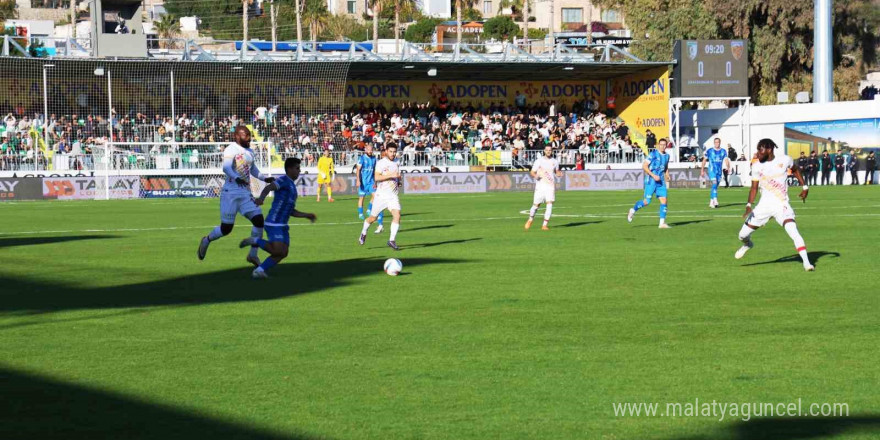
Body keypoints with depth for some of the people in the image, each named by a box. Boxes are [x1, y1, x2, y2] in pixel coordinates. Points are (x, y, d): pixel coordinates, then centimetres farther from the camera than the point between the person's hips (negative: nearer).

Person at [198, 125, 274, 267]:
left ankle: (253, 254, 4)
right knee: (226, 228, -4)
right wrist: (236, 178, -45)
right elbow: (226, 168, -28)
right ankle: (207, 240, 27)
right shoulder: (231, 149, -11)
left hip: (246, 194, 7)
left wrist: (265, 178, 31)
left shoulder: (249, 152, 15)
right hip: (230, 193, -7)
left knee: (258, 220, -8)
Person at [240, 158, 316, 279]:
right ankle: (255, 241, 2)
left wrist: (307, 215, 18)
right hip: (274, 224, -9)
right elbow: (268, 188, -28)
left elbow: (291, 212, 27)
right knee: (277, 251, -18)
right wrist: (261, 198, -48)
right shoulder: (284, 180, -8)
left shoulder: (292, 186, 21)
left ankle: (259, 271, 2)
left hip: (282, 225, 9)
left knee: (283, 253, -1)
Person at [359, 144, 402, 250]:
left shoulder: (395, 164, 13)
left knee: (397, 215, -18)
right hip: (381, 195, -4)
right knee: (373, 218, 8)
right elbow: (377, 177, -21)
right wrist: (391, 175, -29)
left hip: (393, 196, 4)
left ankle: (392, 240, -14)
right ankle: (364, 233, 37)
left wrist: (398, 182, 6)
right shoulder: (381, 163, -7)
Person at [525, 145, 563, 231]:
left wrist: (559, 174, -1)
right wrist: (535, 175, -21)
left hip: (551, 186, 1)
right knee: (536, 205, 5)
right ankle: (530, 219, 34)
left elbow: (556, 172, 23)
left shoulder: (555, 162, 8)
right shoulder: (539, 161, 0)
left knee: (549, 204, -13)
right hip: (540, 186, -1)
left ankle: (545, 225, -9)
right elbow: (532, 172, 2)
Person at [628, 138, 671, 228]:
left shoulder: (667, 156, 11)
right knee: (647, 201, -4)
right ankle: (633, 210, 23)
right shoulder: (653, 154, -10)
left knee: (663, 200, -5)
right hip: (651, 181, -6)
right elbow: (644, 166, -12)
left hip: (661, 182, 6)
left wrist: (667, 175, 7)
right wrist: (653, 175, -19)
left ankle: (662, 223, -1)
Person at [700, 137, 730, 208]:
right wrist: (702, 170, 4)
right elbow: (704, 160, 5)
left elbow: (726, 160, -1)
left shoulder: (723, 151, 7)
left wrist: (728, 167, -21)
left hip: (719, 171, 4)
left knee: (716, 187, 10)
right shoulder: (709, 151, -2)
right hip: (712, 170, -4)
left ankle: (711, 202, 20)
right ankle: (715, 201, -27)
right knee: (714, 184, -19)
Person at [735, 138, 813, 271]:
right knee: (743, 235, 5)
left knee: (793, 230, -25)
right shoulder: (757, 166, -2)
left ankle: (806, 262, -20)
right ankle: (748, 245, 43)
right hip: (764, 205, 3)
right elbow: (754, 187, 3)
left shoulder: (785, 160, -7)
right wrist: (749, 205, -10)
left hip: (781, 205, -3)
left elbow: (795, 170, 14)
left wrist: (805, 187, 9)